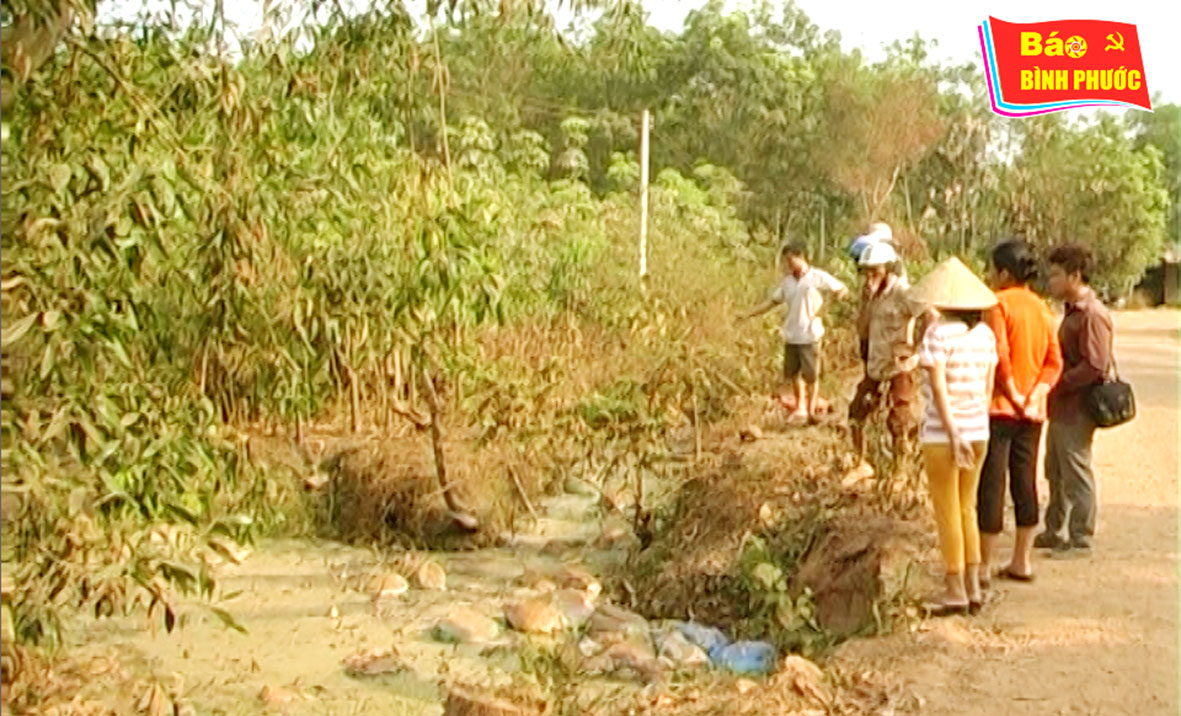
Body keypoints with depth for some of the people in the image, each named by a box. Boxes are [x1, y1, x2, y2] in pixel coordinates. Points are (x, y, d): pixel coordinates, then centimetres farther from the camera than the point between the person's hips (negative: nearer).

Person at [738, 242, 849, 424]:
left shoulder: (818, 277, -5)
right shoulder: (787, 281, 10)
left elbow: (843, 289, 0)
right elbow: (772, 301, 16)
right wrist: (748, 314, 12)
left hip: (810, 335, -5)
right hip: (791, 335, 5)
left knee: (811, 375, 2)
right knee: (793, 373, 10)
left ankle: (812, 409, 17)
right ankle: (800, 408, 26)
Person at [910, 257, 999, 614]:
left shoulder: (938, 333, -14)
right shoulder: (985, 334, 4)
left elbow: (939, 387, -19)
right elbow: (988, 386, 7)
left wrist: (953, 433, -18)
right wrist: (978, 426, 13)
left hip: (941, 434, -6)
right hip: (978, 431, 6)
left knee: (948, 513, 5)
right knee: (967, 509, 17)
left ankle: (955, 591, 11)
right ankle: (973, 587, 20)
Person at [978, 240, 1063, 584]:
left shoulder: (999, 304, -11)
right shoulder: (1042, 308, 10)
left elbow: (1000, 353, -20)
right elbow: (1054, 361, 5)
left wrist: (1014, 394, -12)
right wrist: (1036, 394, -5)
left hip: (1000, 408, -7)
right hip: (1032, 412, 7)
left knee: (991, 485, -2)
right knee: (1025, 482, 13)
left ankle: (984, 566, 3)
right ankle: (1022, 561, 21)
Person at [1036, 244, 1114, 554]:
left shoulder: (1093, 315, -18)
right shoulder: (1073, 310, 14)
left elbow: (1094, 366, -24)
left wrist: (1058, 385, -18)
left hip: (1076, 410, -10)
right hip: (1061, 407, 10)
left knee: (1076, 473, 0)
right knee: (1055, 471, 18)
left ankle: (1081, 540, 10)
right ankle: (1053, 532, 31)